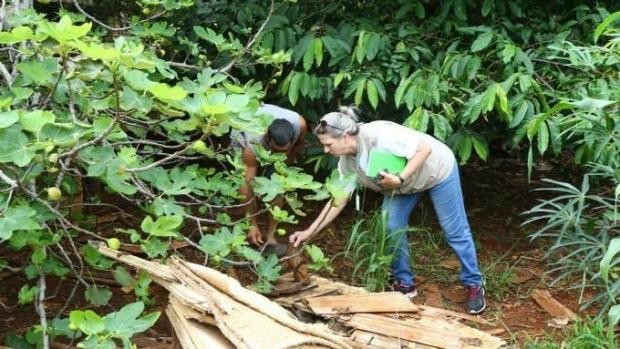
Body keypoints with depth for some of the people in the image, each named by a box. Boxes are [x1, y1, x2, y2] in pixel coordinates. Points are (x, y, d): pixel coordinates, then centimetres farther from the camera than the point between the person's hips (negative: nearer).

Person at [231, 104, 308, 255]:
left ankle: (270, 236, -2)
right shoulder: (252, 146, -44)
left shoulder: (299, 124, -39)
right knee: (244, 187, -18)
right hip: (243, 136, -2)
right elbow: (249, 186, -37)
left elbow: (300, 144, -11)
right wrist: (253, 225, -34)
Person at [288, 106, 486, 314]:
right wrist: (309, 232, -8)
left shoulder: (378, 135, -37)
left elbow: (425, 148, -33)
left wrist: (400, 179, -38)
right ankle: (404, 283, 15)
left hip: (436, 169, -7)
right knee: (390, 227, -2)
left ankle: (474, 285, 18)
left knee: (455, 231, 2)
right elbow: (338, 201, -5)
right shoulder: (347, 163, -13)